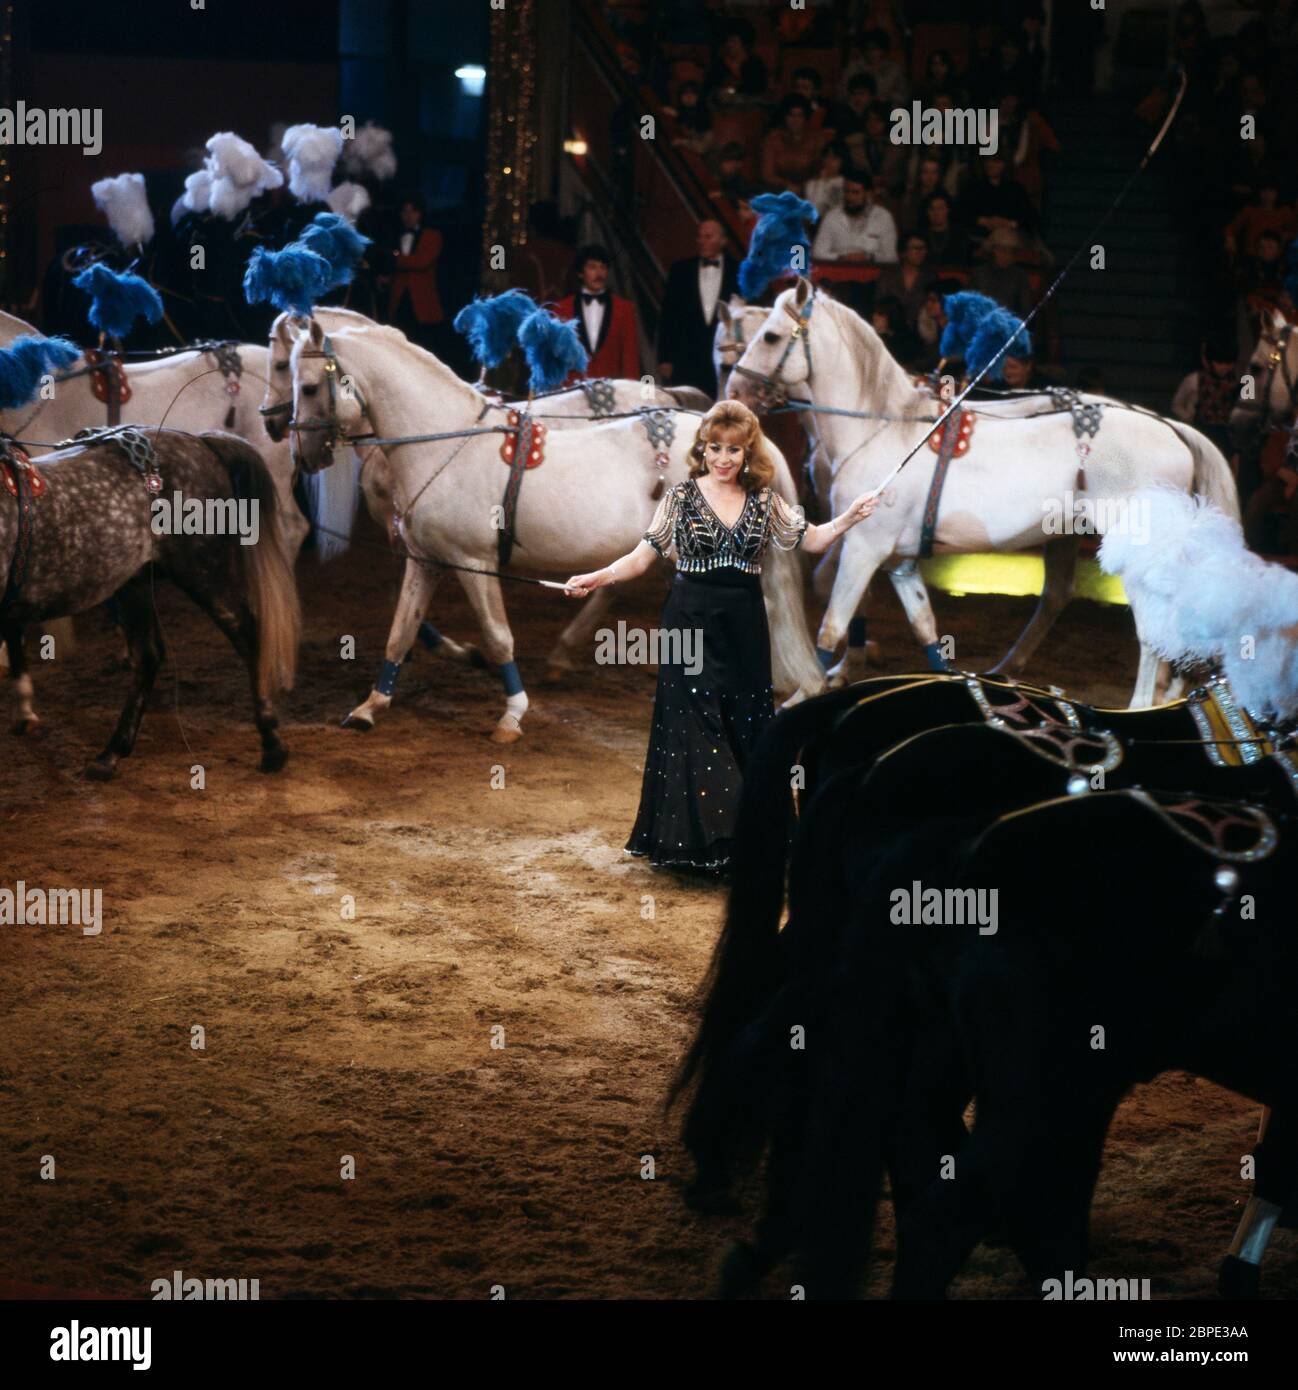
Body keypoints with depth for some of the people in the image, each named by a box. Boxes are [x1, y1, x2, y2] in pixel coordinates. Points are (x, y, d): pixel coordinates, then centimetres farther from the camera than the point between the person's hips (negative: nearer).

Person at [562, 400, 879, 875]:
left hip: (744, 626, 3)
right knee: (695, 727, -6)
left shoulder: (764, 500, 7)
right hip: (691, 622, -3)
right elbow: (646, 554, 0)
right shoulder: (682, 496, 0)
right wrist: (596, 579, -12)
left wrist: (848, 519, -7)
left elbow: (810, 539, 9)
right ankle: (700, 839, -4)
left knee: (745, 726, 5)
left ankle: (745, 836, 12)